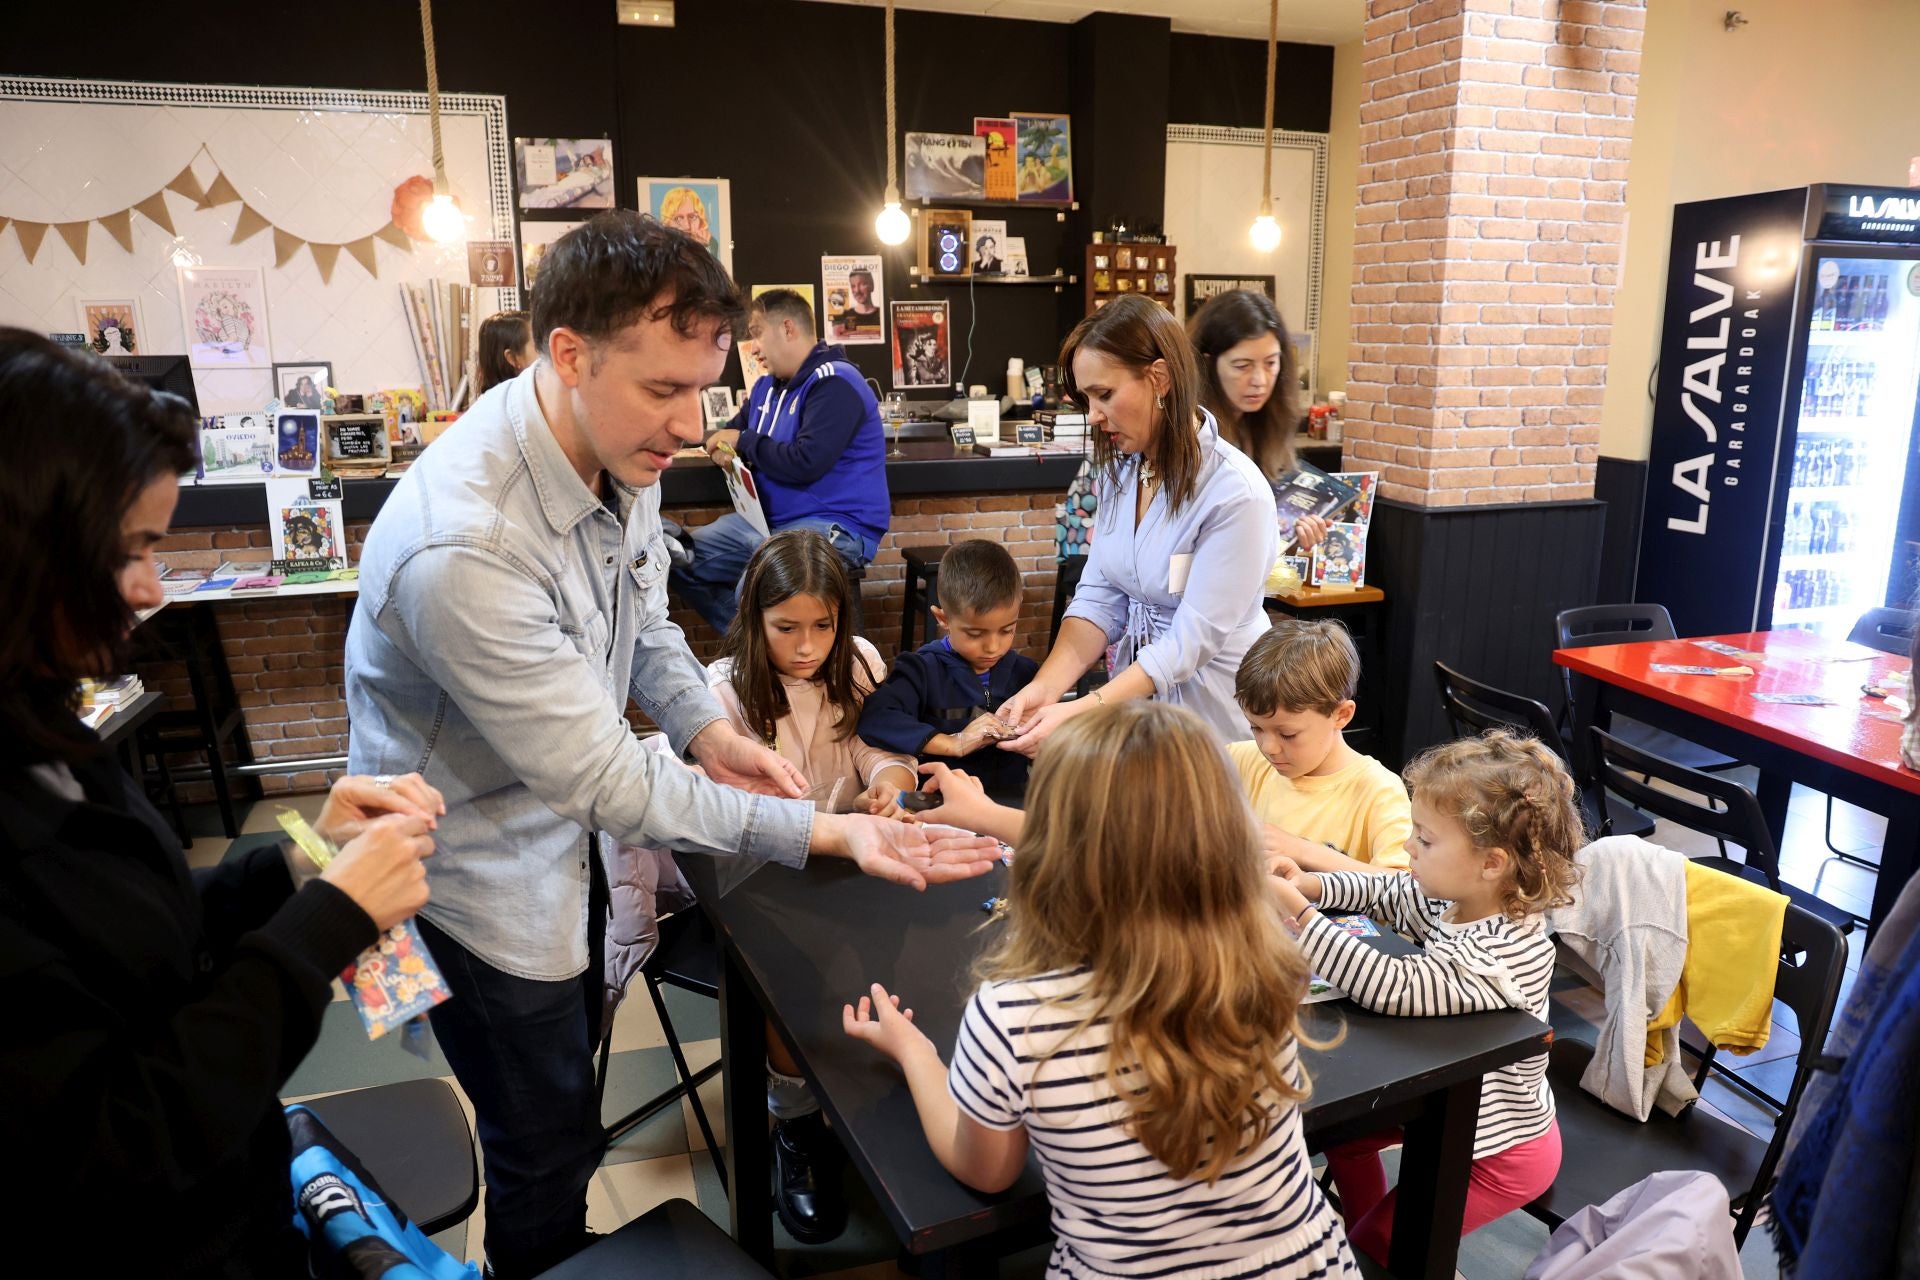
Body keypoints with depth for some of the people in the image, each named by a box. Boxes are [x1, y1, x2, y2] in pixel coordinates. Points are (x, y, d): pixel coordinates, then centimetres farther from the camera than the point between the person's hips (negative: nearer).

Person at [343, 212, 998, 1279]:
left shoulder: (623, 446, -12)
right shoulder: (463, 549, -38)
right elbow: (608, 782, -32)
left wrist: (706, 727, -12)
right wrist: (828, 831, -33)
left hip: (564, 817, 8)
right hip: (484, 861, -8)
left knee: (573, 1066, 29)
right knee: (546, 1148, 11)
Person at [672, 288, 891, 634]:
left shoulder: (833, 383, -12)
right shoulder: (767, 386, 15)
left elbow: (805, 463, -23)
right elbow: (736, 431, 26)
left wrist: (743, 441, -8)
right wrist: (724, 445, 0)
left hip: (835, 527, -9)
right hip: (769, 520, 10)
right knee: (679, 559, 2)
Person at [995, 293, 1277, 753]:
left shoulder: (1236, 493, -22)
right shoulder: (1120, 467, -1)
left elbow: (1191, 640, -23)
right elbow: (1099, 597, -3)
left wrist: (1080, 714, -30)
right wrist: (1045, 688, -17)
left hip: (1211, 703, -5)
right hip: (1135, 684, 6)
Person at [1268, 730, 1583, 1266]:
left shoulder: (1498, 953, -38)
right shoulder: (1458, 897, -13)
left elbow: (1391, 987, -44)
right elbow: (1386, 893, 3)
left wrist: (1298, 913, -40)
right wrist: (1310, 886, -15)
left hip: (1501, 1151, -8)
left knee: (1378, 1243, 5)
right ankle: (1367, 1234, 40)